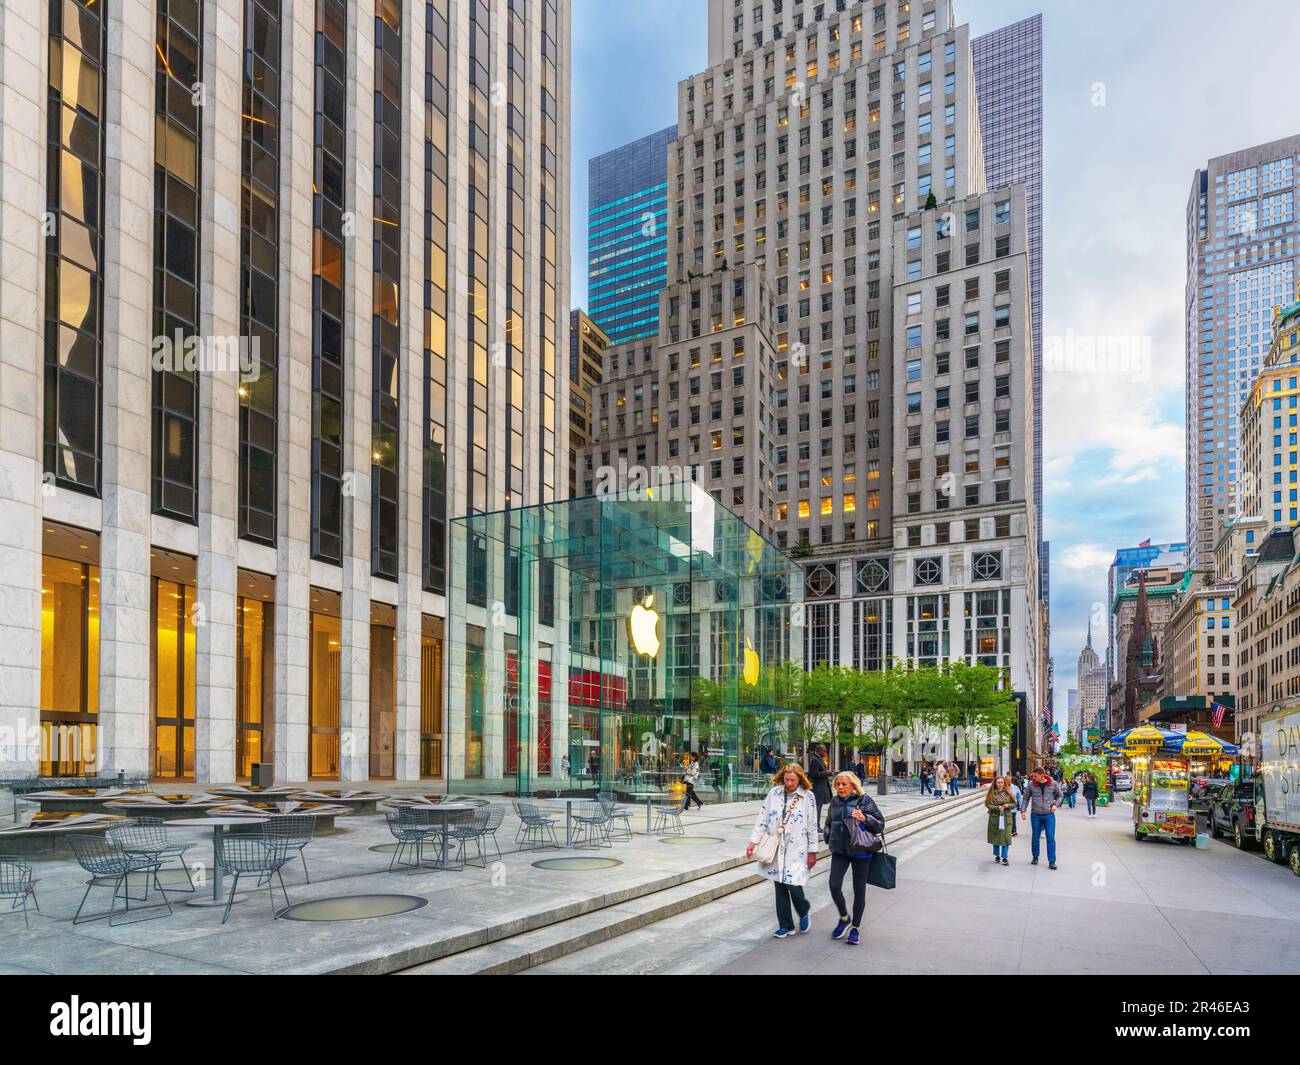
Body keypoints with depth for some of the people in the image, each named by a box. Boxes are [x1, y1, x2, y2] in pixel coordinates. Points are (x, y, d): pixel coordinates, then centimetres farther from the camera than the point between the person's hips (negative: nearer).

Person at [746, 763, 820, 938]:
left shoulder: (808, 797, -3)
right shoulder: (774, 793, 3)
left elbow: (812, 827, 0)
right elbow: (762, 818, 4)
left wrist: (812, 851, 1)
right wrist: (753, 841, 0)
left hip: (796, 849, -3)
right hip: (775, 847, 3)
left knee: (793, 884, -12)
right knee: (780, 887, 6)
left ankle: (804, 912, 20)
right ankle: (786, 925, 19)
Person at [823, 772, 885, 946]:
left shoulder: (864, 800, -7)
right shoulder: (834, 801, 6)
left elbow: (880, 824, -7)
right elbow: (829, 822, 23)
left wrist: (864, 818, -23)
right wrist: (830, 837, 8)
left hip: (860, 851, -3)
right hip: (839, 851, 3)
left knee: (859, 890, 7)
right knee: (834, 886, -10)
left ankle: (855, 928, 23)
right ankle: (844, 918, 16)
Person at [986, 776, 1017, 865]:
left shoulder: (1008, 793, 3)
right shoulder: (992, 793, -3)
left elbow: (1014, 803, 9)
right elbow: (987, 804, -7)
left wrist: (1008, 805, -11)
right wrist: (997, 808, -19)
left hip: (1006, 818, 1)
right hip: (995, 817, 0)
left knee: (1006, 837, -4)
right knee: (996, 837, 9)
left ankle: (1004, 858, 4)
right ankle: (997, 856, 26)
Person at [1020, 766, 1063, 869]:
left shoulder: (1053, 784, -5)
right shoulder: (1031, 784, -5)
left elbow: (1059, 795, 11)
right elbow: (1025, 798, 4)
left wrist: (1056, 804, -6)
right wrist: (1023, 810, -3)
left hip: (1049, 815, -1)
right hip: (1035, 815, 1)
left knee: (1050, 837, -4)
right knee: (1035, 837, 10)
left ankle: (1052, 861, 2)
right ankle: (1035, 857, 28)